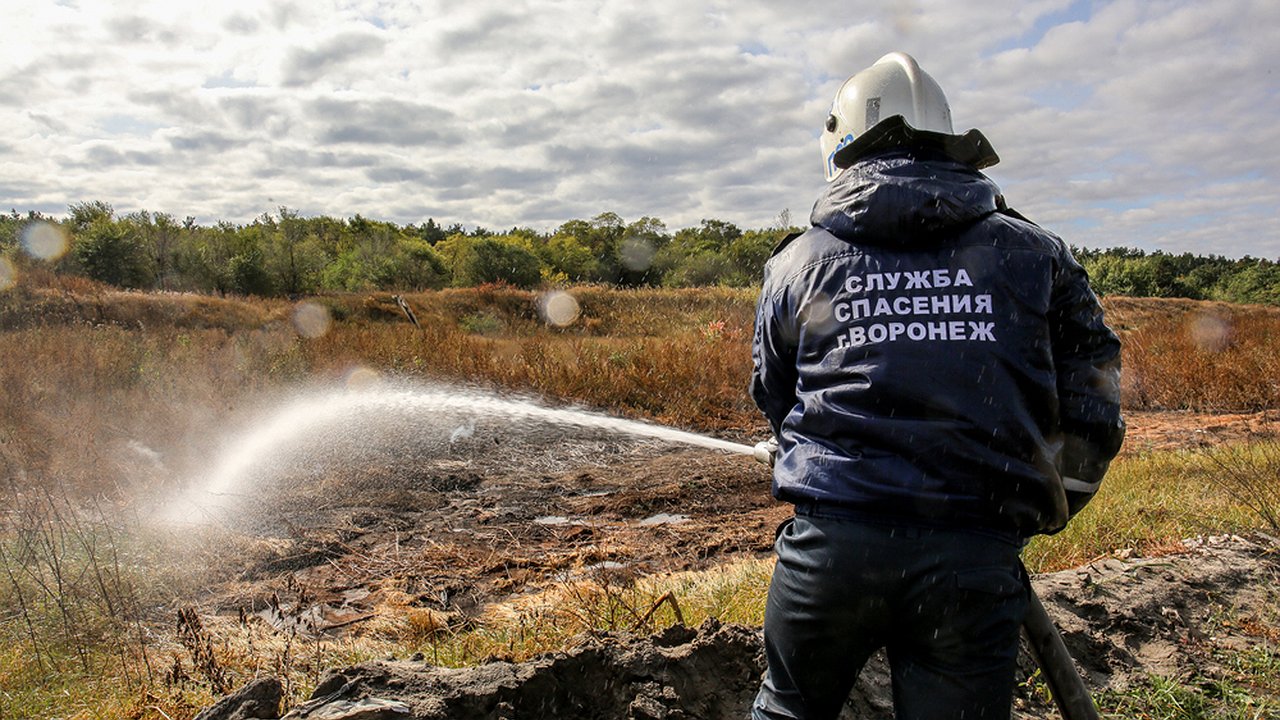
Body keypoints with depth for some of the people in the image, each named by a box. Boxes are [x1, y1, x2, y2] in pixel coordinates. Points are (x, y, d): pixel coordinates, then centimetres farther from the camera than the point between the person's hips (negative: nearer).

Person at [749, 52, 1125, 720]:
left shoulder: (798, 261, 6)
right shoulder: (1033, 253, 7)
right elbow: (1091, 413, 7)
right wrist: (1040, 512, 21)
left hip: (829, 545, 0)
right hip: (976, 560, 0)